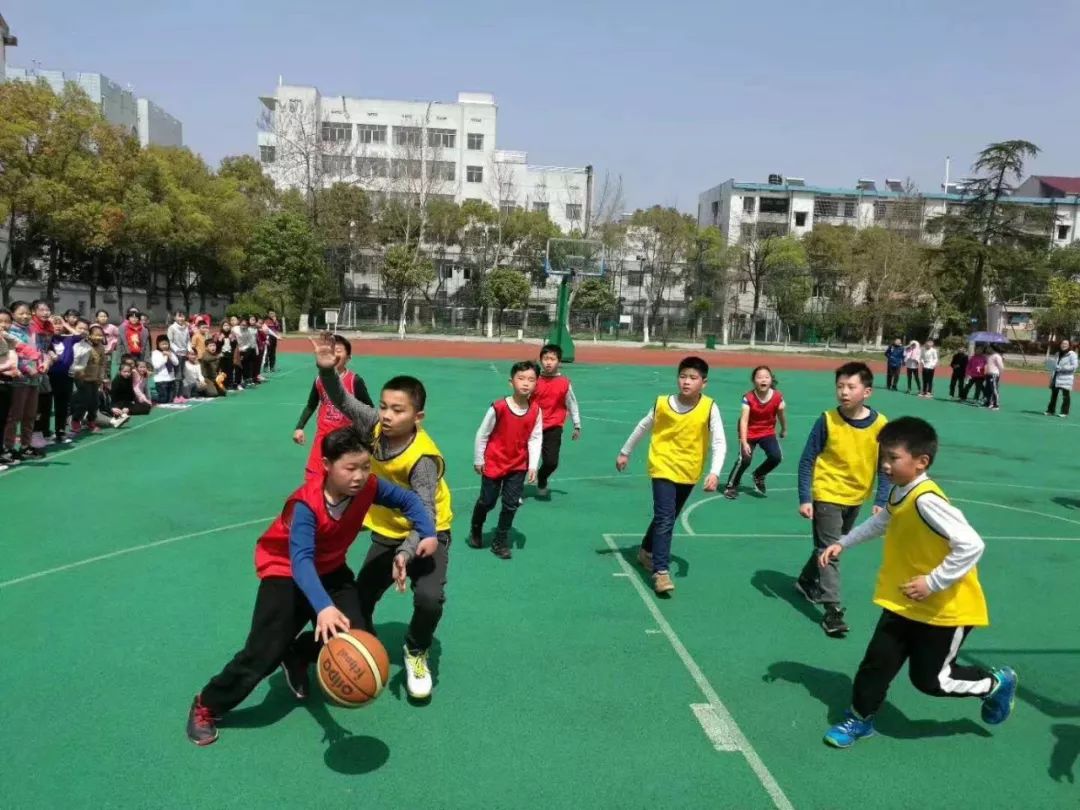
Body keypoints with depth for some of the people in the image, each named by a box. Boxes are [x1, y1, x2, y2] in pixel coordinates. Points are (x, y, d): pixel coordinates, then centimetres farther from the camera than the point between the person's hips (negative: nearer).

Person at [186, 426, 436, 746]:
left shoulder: (368, 487, -21)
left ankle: (296, 657, 22)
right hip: (286, 570, -5)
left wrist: (428, 534, -19)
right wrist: (323, 607, -61)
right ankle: (206, 706, 10)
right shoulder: (306, 504, -35)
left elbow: (407, 499, -3)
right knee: (266, 652, -16)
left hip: (330, 568, 5)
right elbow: (301, 561, -46)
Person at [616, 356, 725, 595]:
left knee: (667, 517, 19)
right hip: (663, 468, -2)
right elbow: (643, 428, 4)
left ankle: (646, 551, 42)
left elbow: (719, 443, -17)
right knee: (665, 518, -15)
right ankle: (661, 571, -12)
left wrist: (714, 472, -30)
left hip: (689, 472, 2)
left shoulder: (709, 408, -15)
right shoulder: (662, 403, -12)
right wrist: (625, 452, 12)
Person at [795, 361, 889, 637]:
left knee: (833, 546, 21)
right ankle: (832, 609, -2)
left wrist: (880, 502, -5)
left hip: (856, 498, 4)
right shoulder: (827, 421, -17)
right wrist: (804, 499, -15)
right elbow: (807, 461, -12)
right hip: (827, 495, -4)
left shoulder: (879, 425, -11)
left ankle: (807, 581, 43)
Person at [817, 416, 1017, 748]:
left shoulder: (926, 500, -30)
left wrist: (932, 582, -27)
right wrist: (843, 543, 18)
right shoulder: (898, 492, -2)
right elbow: (881, 522, 21)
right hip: (904, 603, 7)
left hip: (944, 609, -7)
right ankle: (859, 719, 25)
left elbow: (971, 545, -32)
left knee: (930, 679, 7)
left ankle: (997, 684, 31)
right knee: (877, 661, 6)